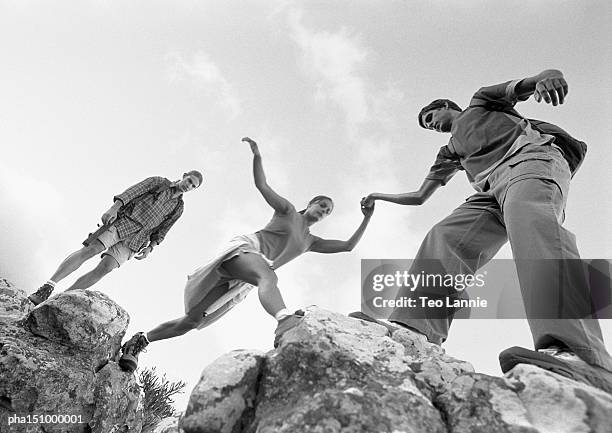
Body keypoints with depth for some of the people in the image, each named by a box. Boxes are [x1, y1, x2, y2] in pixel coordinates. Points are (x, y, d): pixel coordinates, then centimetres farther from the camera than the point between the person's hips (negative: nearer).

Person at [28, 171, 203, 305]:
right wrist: (114, 207, -20)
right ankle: (46, 289, -24)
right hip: (121, 222, -3)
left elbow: (160, 232, 19)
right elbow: (132, 192, -3)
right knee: (89, 250, -23)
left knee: (104, 268, -17)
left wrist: (149, 248, 1)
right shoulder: (159, 182, 10)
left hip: (133, 240, 3)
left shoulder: (178, 208, 19)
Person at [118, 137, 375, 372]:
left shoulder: (310, 242, 26)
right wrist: (257, 154, -4)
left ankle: (140, 341, 11)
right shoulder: (288, 210, 13)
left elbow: (348, 246, 24)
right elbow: (261, 185, 5)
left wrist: (367, 218, 17)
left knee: (193, 320, 4)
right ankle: (284, 321, -72)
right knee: (268, 276, -41)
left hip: (241, 282, 7)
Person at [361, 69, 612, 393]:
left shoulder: (481, 102, 28)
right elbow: (420, 196, 44)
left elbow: (522, 87, 11)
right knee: (445, 238, -21)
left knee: (528, 220, -37)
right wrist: (382, 197, 47)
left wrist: (545, 78, -13)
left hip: (531, 161, -5)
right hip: (491, 191, 6)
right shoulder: (451, 151, 39)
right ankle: (411, 334, -40)